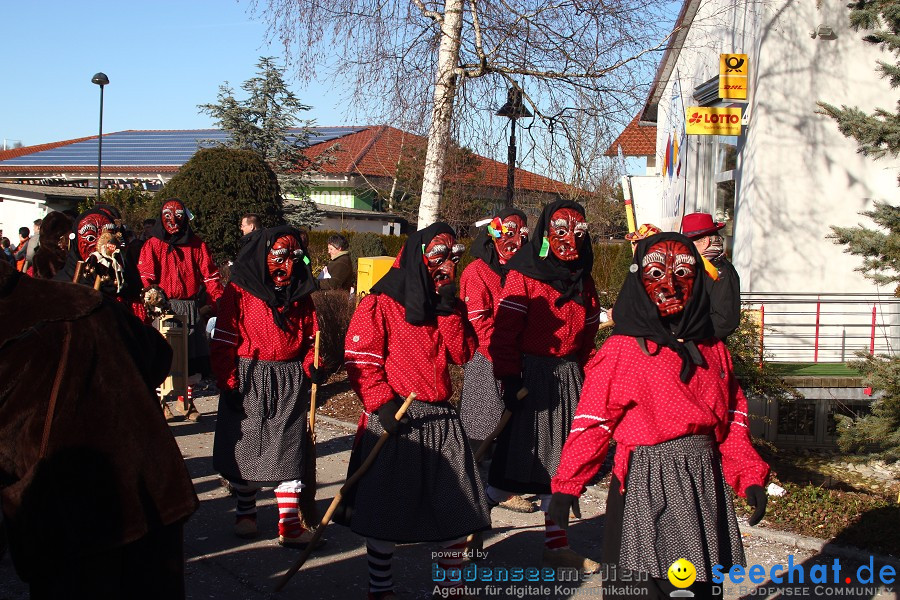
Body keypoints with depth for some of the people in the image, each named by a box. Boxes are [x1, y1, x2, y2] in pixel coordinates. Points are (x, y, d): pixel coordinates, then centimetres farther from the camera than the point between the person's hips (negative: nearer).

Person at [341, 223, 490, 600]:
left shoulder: (450, 304, 13)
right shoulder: (381, 303, -5)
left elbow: (463, 354, 3)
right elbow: (359, 359, -9)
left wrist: (448, 310, -7)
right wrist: (382, 403, -17)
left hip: (442, 417, 5)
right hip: (395, 418, -5)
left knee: (457, 503, 7)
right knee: (386, 510, 2)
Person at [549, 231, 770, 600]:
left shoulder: (713, 349, 10)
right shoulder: (623, 350, -8)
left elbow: (732, 420, 11)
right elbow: (592, 421, -12)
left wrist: (749, 477, 2)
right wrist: (567, 486, -16)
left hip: (705, 482, 6)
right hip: (646, 483, -5)